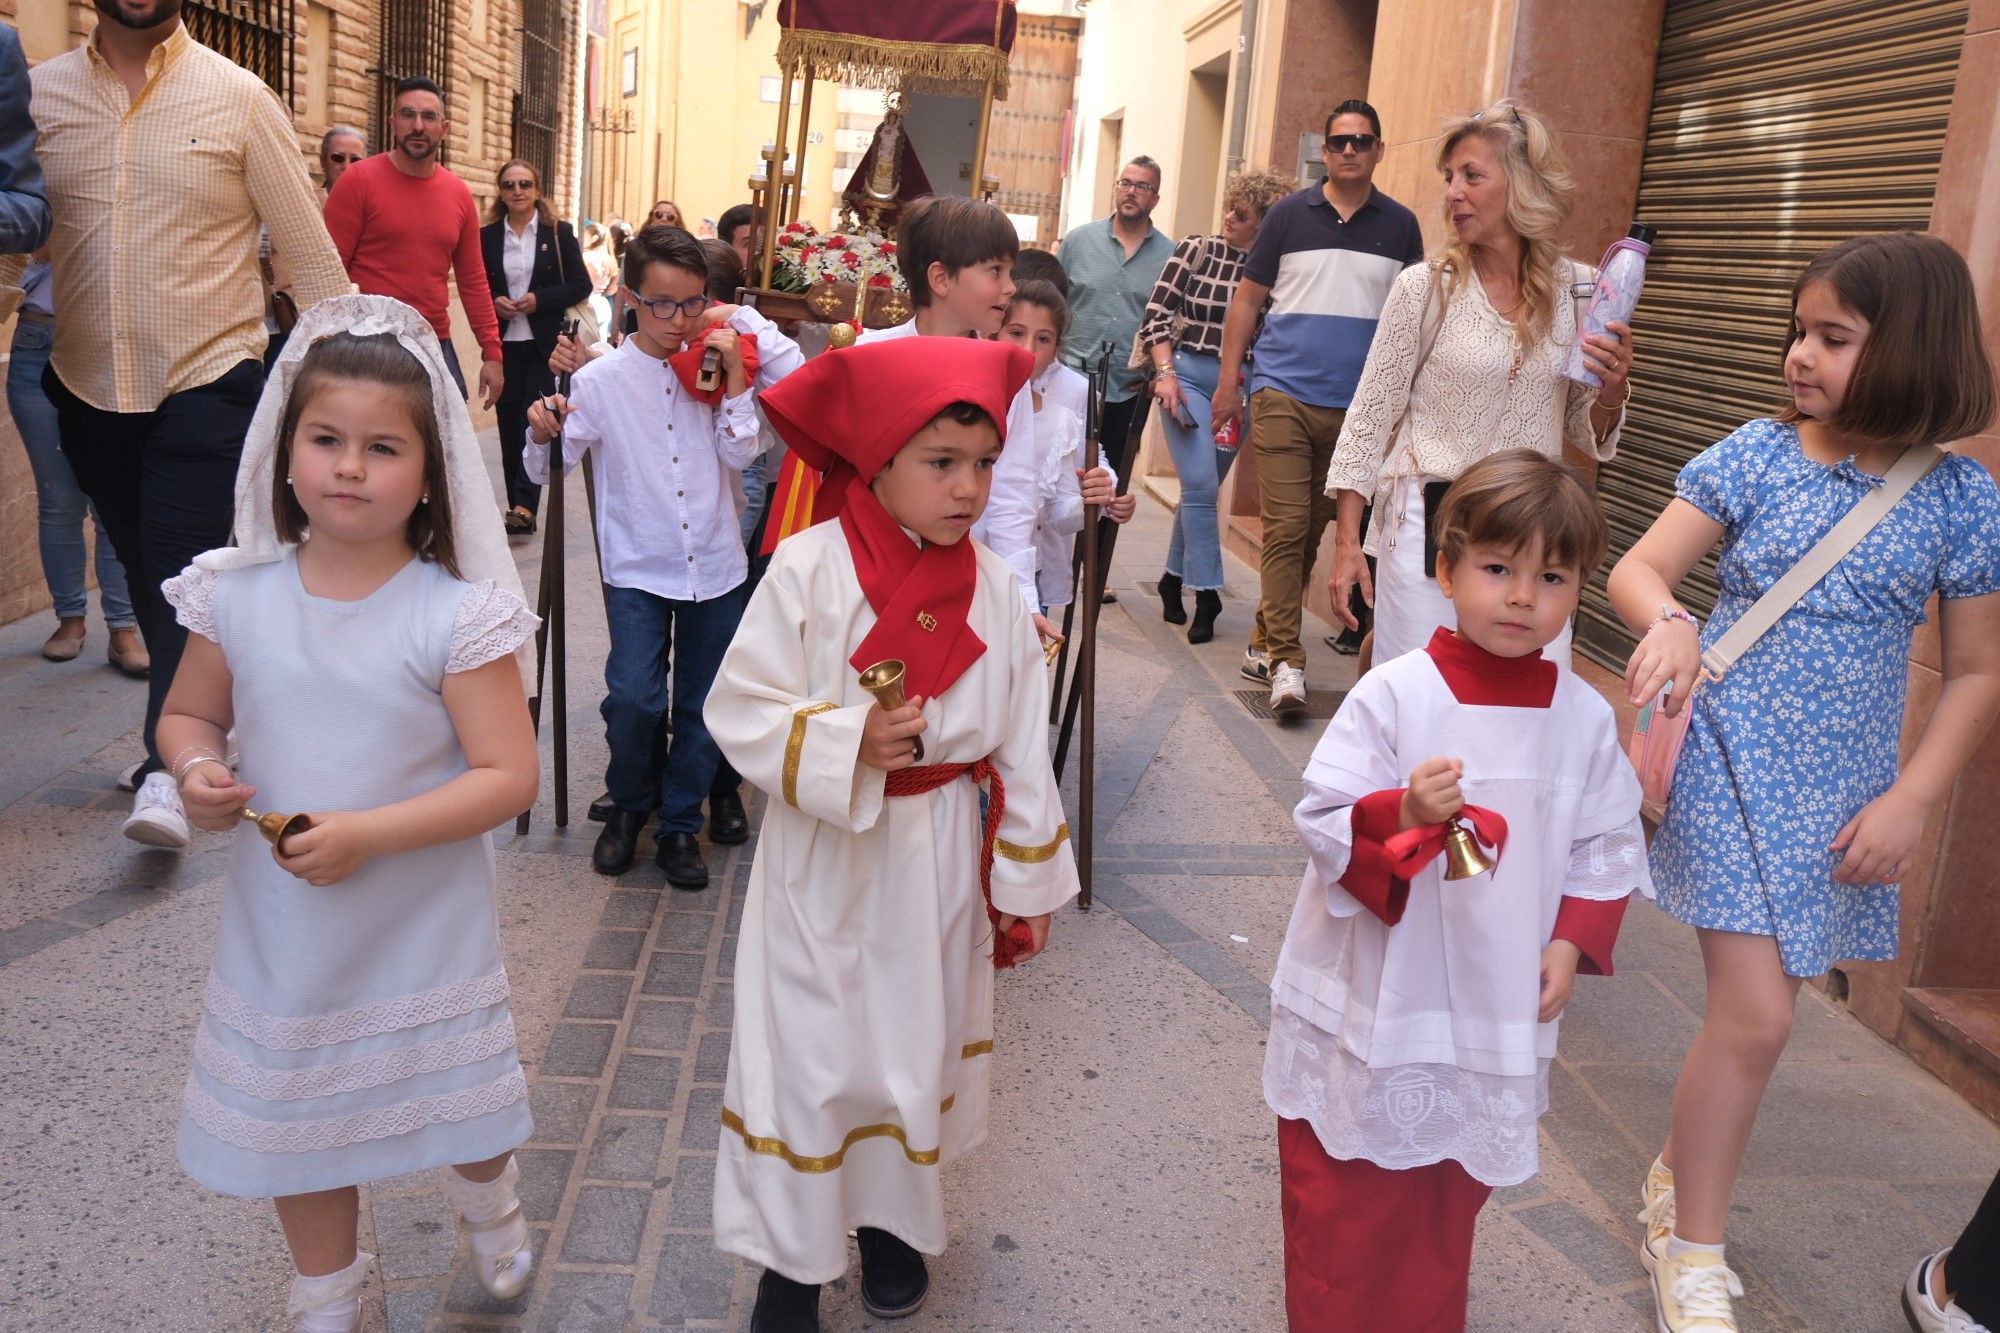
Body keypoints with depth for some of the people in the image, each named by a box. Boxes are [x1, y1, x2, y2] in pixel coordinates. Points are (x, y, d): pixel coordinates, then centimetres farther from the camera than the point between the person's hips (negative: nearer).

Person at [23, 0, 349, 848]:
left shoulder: (238, 97, -6)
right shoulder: (40, 92, 3)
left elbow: (307, 245, -5)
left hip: (209, 380, -4)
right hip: (88, 386, 4)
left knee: (181, 570, -10)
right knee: (143, 572, 15)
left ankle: (165, 771, -6)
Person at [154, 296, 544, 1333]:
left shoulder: (456, 614, -18)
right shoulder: (236, 596, -7)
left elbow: (509, 776, -19)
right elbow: (187, 714, 9)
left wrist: (368, 833, -27)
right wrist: (196, 770, -14)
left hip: (425, 929, -3)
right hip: (282, 930, 3)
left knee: (464, 1106, 16)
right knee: (296, 1122, 20)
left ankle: (488, 1204, 53)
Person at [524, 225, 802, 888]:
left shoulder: (714, 367, 0)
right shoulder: (600, 379, -5)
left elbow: (741, 454, -5)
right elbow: (546, 471, -1)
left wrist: (735, 378, -13)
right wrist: (542, 435, -22)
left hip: (715, 565, 2)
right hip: (639, 567, -2)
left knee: (703, 707, 8)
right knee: (633, 698, -15)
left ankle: (680, 825, 27)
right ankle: (628, 805, 14)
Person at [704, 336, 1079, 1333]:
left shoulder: (992, 586, -5)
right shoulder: (808, 569, -16)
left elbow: (1021, 748, 2)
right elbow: (739, 710, -14)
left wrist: (1028, 884, 6)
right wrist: (848, 745, -29)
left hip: (942, 861, 3)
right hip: (824, 859, -3)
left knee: (921, 1041, 18)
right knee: (805, 1054, 6)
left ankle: (892, 1220, 41)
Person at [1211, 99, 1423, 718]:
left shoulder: (1400, 226, 8)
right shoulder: (1289, 214, 4)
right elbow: (1247, 299, 7)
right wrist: (1227, 382, 1)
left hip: (1357, 407, 2)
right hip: (1284, 395, -2)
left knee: (1310, 533, 9)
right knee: (1285, 528, -8)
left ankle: (1264, 643, 21)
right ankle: (1285, 661, -6)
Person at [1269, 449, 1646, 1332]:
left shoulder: (1585, 717, -2)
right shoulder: (1393, 695, -15)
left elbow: (1610, 845, 8)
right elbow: (1322, 823, -17)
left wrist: (1574, 941, -3)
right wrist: (1402, 814, -35)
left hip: (1498, 1014, 4)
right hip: (1369, 1006, -3)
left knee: (1447, 1207, 20)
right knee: (1345, 1208, 10)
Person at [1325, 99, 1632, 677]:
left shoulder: (1580, 291, 3)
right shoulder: (1426, 287, -4)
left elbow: (1585, 436, 12)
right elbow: (1370, 417, -2)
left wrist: (1612, 391, -10)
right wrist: (1347, 542, -6)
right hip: (1427, 525, -2)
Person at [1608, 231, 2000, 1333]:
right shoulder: (1757, 455, -6)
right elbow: (1638, 568, -8)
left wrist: (1910, 801, -6)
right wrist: (1668, 620, -31)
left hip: (1844, 789, 3)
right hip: (1736, 758, -2)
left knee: (1750, 1004, 13)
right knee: (1756, 1015, -8)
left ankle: (1683, 1179, 38)